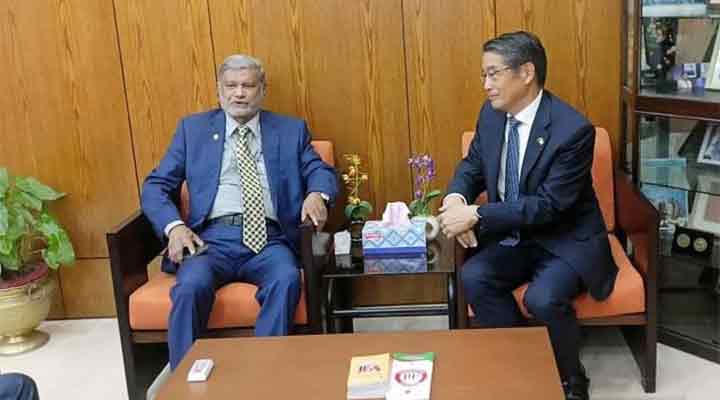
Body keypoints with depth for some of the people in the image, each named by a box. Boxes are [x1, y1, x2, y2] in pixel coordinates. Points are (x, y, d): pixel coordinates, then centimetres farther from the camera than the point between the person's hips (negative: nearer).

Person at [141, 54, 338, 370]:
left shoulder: (291, 130, 17)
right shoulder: (193, 128, 16)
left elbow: (321, 170, 13)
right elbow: (156, 185, 11)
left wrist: (317, 194, -13)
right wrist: (174, 226, -9)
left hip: (268, 240, 0)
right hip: (211, 237, 0)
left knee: (286, 280, -32)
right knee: (191, 286, -32)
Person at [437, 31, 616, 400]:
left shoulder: (573, 129, -23)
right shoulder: (491, 114, -2)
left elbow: (549, 205, -25)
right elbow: (473, 165, 11)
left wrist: (477, 215, -28)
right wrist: (456, 197, -13)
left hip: (565, 241, -6)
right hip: (512, 236, 6)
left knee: (543, 298, -31)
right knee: (473, 277, -21)